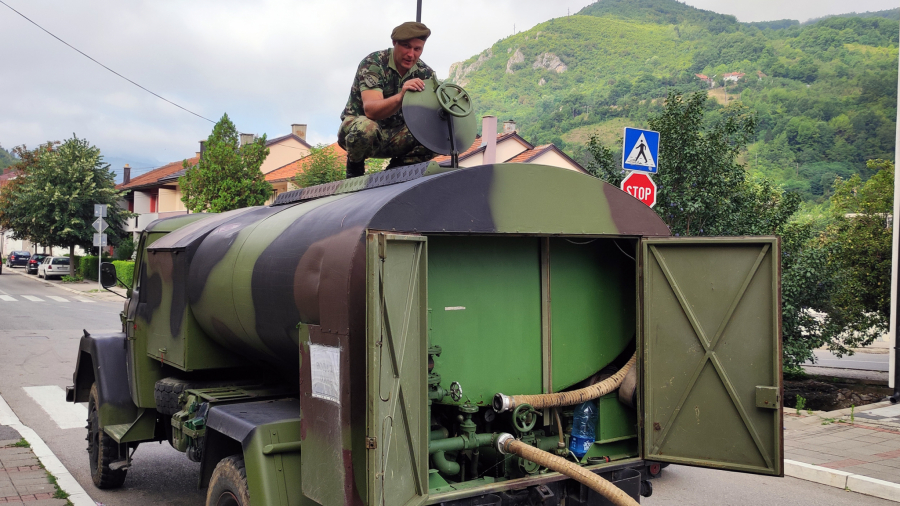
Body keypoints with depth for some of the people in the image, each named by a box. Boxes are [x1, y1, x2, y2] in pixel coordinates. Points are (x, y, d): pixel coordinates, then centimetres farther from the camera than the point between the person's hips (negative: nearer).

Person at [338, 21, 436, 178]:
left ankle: (395, 168, 5)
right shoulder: (373, 63, -19)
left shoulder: (425, 73, -4)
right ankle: (354, 168, -6)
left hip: (394, 136, 4)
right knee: (366, 128, -40)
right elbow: (370, 110, -34)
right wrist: (400, 97, -53)